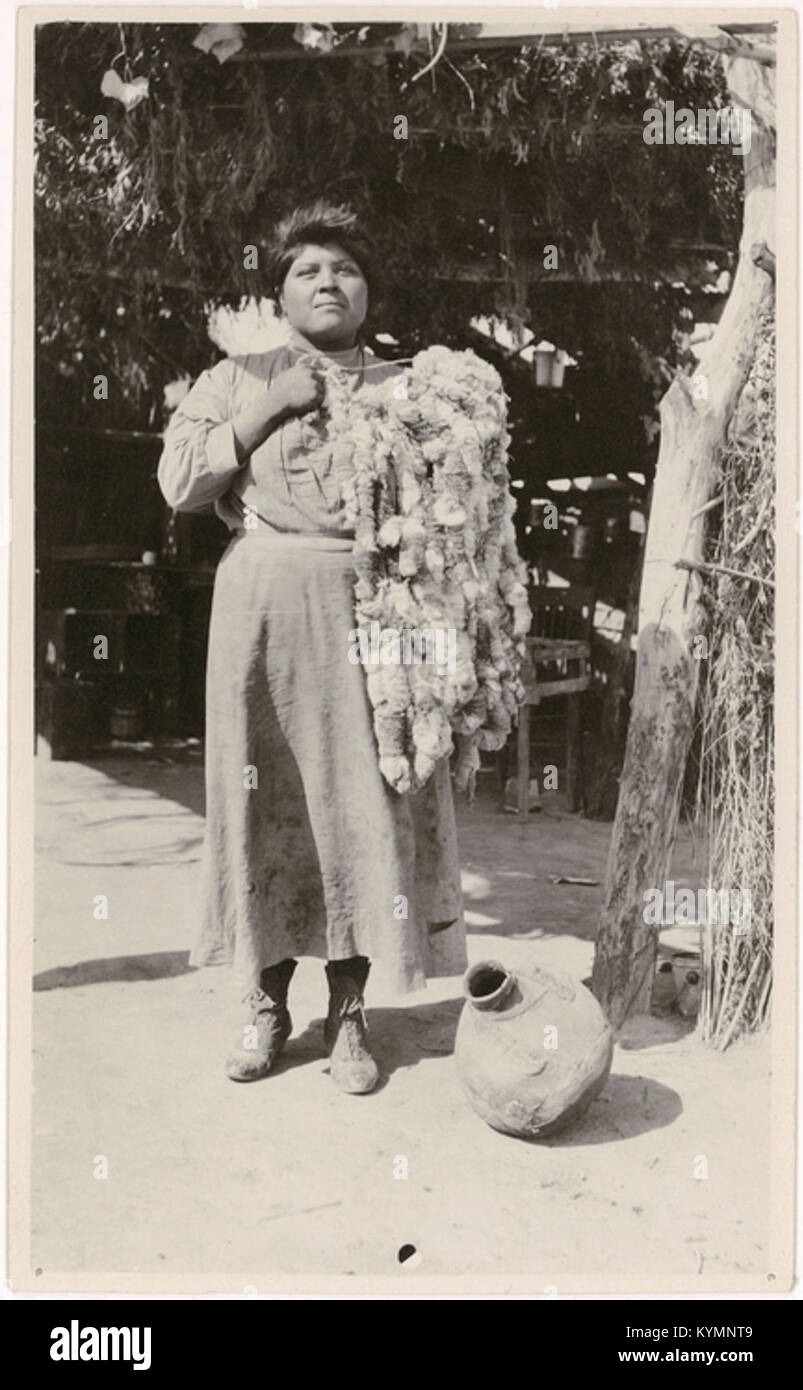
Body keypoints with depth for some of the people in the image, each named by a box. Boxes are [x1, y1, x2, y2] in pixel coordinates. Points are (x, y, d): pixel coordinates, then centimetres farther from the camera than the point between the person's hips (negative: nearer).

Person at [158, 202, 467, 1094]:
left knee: (366, 797, -1)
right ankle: (266, 1001, 19)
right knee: (264, 795, 2)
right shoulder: (238, 379, 12)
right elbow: (178, 482, 1)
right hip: (264, 605, 0)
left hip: (374, 604, 0)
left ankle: (348, 1012, 13)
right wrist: (271, 409, -4)